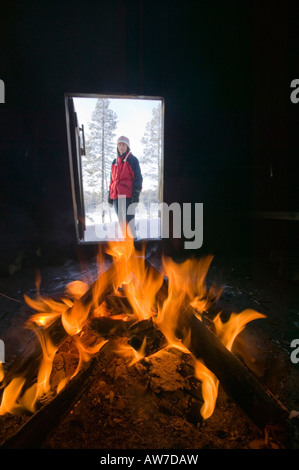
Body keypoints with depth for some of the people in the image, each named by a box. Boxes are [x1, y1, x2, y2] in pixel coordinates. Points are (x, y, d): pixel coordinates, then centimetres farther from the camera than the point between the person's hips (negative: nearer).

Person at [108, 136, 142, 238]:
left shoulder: (133, 160, 1)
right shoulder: (115, 162, 19)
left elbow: (138, 178, -4)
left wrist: (136, 194, -13)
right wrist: (110, 195, 17)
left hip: (128, 195, -6)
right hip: (116, 195, 6)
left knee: (128, 218, -11)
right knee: (120, 219, 11)